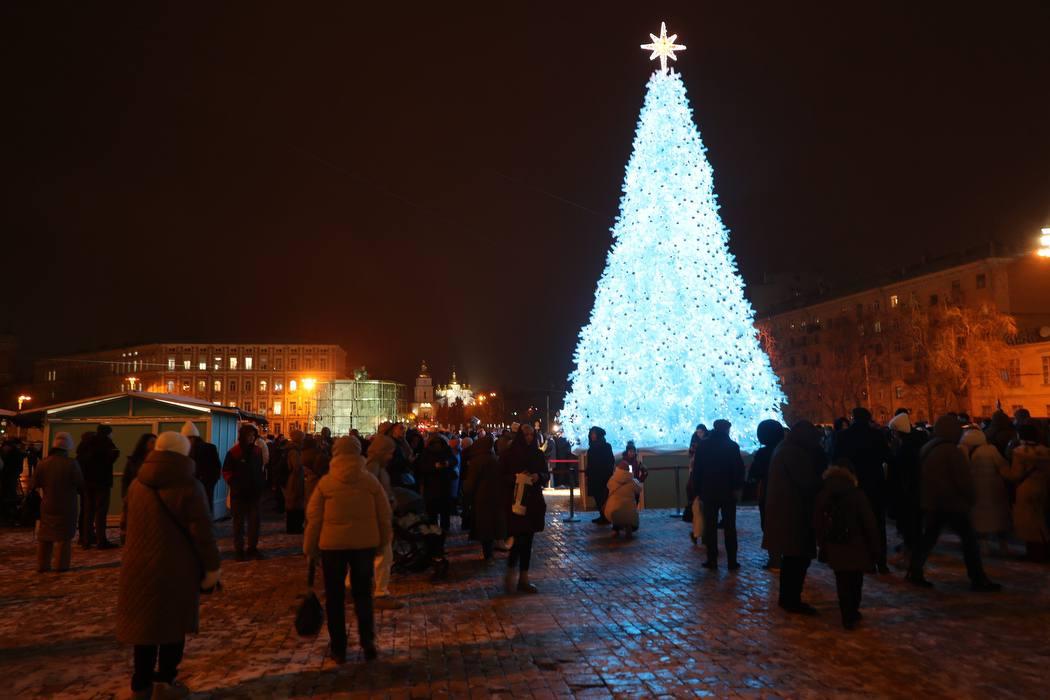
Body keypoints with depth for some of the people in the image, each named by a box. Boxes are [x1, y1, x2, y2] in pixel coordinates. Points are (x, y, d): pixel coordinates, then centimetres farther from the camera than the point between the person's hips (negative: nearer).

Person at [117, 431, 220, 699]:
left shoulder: (137, 484, 8)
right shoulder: (188, 487, -14)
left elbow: (130, 525, 21)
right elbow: (202, 533, -15)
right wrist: (211, 567, -8)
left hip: (138, 566, 6)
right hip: (176, 568, -6)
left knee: (145, 622, 16)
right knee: (173, 623, 10)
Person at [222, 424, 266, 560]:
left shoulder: (257, 451, 6)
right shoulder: (233, 452, -7)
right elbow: (226, 472, -3)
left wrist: (260, 486, 6)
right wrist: (234, 485, -10)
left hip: (254, 493, 4)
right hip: (239, 494, -3)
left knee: (254, 522, 5)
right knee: (239, 523, 5)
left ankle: (252, 548, 14)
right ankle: (239, 550, 11)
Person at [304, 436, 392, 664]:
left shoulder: (326, 482, -6)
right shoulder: (370, 480, -3)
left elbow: (313, 517, -3)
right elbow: (385, 514, 0)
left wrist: (310, 547, 7)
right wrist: (383, 540, 13)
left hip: (333, 544, -1)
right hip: (365, 543, 1)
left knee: (335, 596, 12)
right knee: (363, 593, 15)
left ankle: (338, 648, 17)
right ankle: (368, 643, 15)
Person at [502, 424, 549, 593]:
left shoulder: (538, 455, 8)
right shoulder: (509, 454, -4)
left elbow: (546, 475, 12)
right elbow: (501, 476, -3)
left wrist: (539, 476, -9)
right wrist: (516, 477, -19)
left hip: (533, 502, 5)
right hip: (515, 501, -4)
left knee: (527, 541, 8)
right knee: (519, 539, -11)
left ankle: (523, 579, 17)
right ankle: (510, 575, 9)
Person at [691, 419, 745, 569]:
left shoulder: (702, 446, 1)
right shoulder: (732, 445, -5)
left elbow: (696, 470, 1)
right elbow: (739, 469, -9)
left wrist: (697, 491, 4)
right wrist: (737, 488, -2)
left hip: (708, 492, 1)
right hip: (728, 491, -1)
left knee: (710, 527, 6)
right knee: (730, 527, 6)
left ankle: (712, 561, 7)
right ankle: (732, 562, 5)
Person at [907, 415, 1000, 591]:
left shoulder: (926, 448, 10)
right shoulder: (951, 450, -15)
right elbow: (963, 479, -14)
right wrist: (970, 499, 1)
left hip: (931, 501, 8)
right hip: (952, 502, -8)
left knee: (929, 537, 11)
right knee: (969, 538, 2)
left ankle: (915, 572, 9)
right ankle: (978, 578, 5)